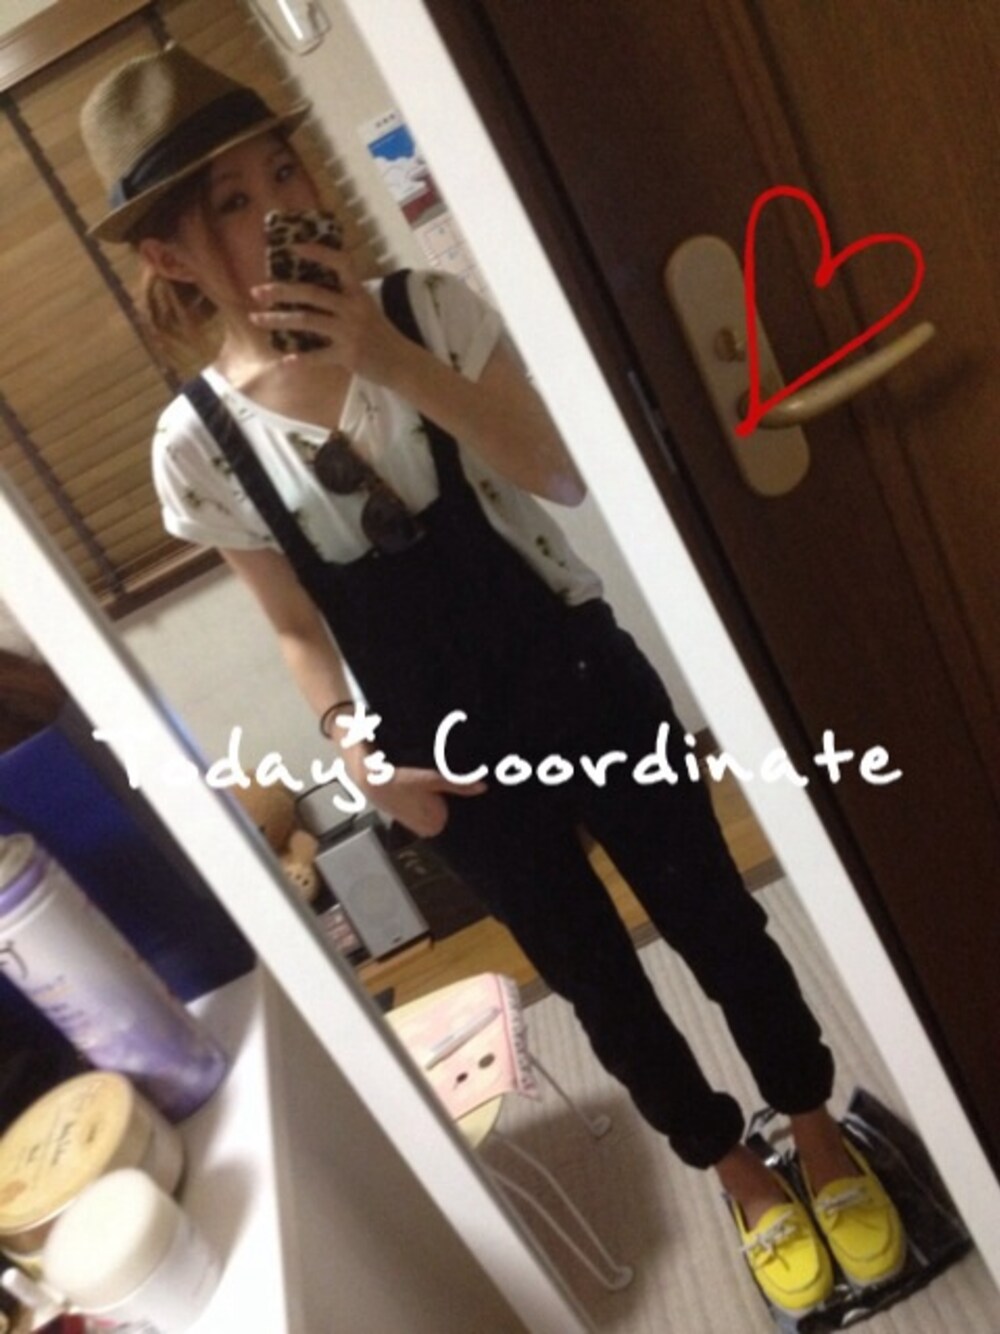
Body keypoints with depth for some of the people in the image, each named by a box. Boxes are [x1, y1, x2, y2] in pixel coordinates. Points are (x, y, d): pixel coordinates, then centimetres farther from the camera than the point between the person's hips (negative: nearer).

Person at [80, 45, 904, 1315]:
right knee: (598, 982, 17)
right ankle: (736, 1172, 48)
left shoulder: (427, 308, -5)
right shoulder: (197, 445, -6)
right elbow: (299, 629, 1)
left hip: (583, 677, 0)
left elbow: (558, 475, -13)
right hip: (454, 755, 1)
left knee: (713, 921, 15)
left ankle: (819, 1133, 47)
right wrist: (364, 757, -11)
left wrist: (399, 363, -22)